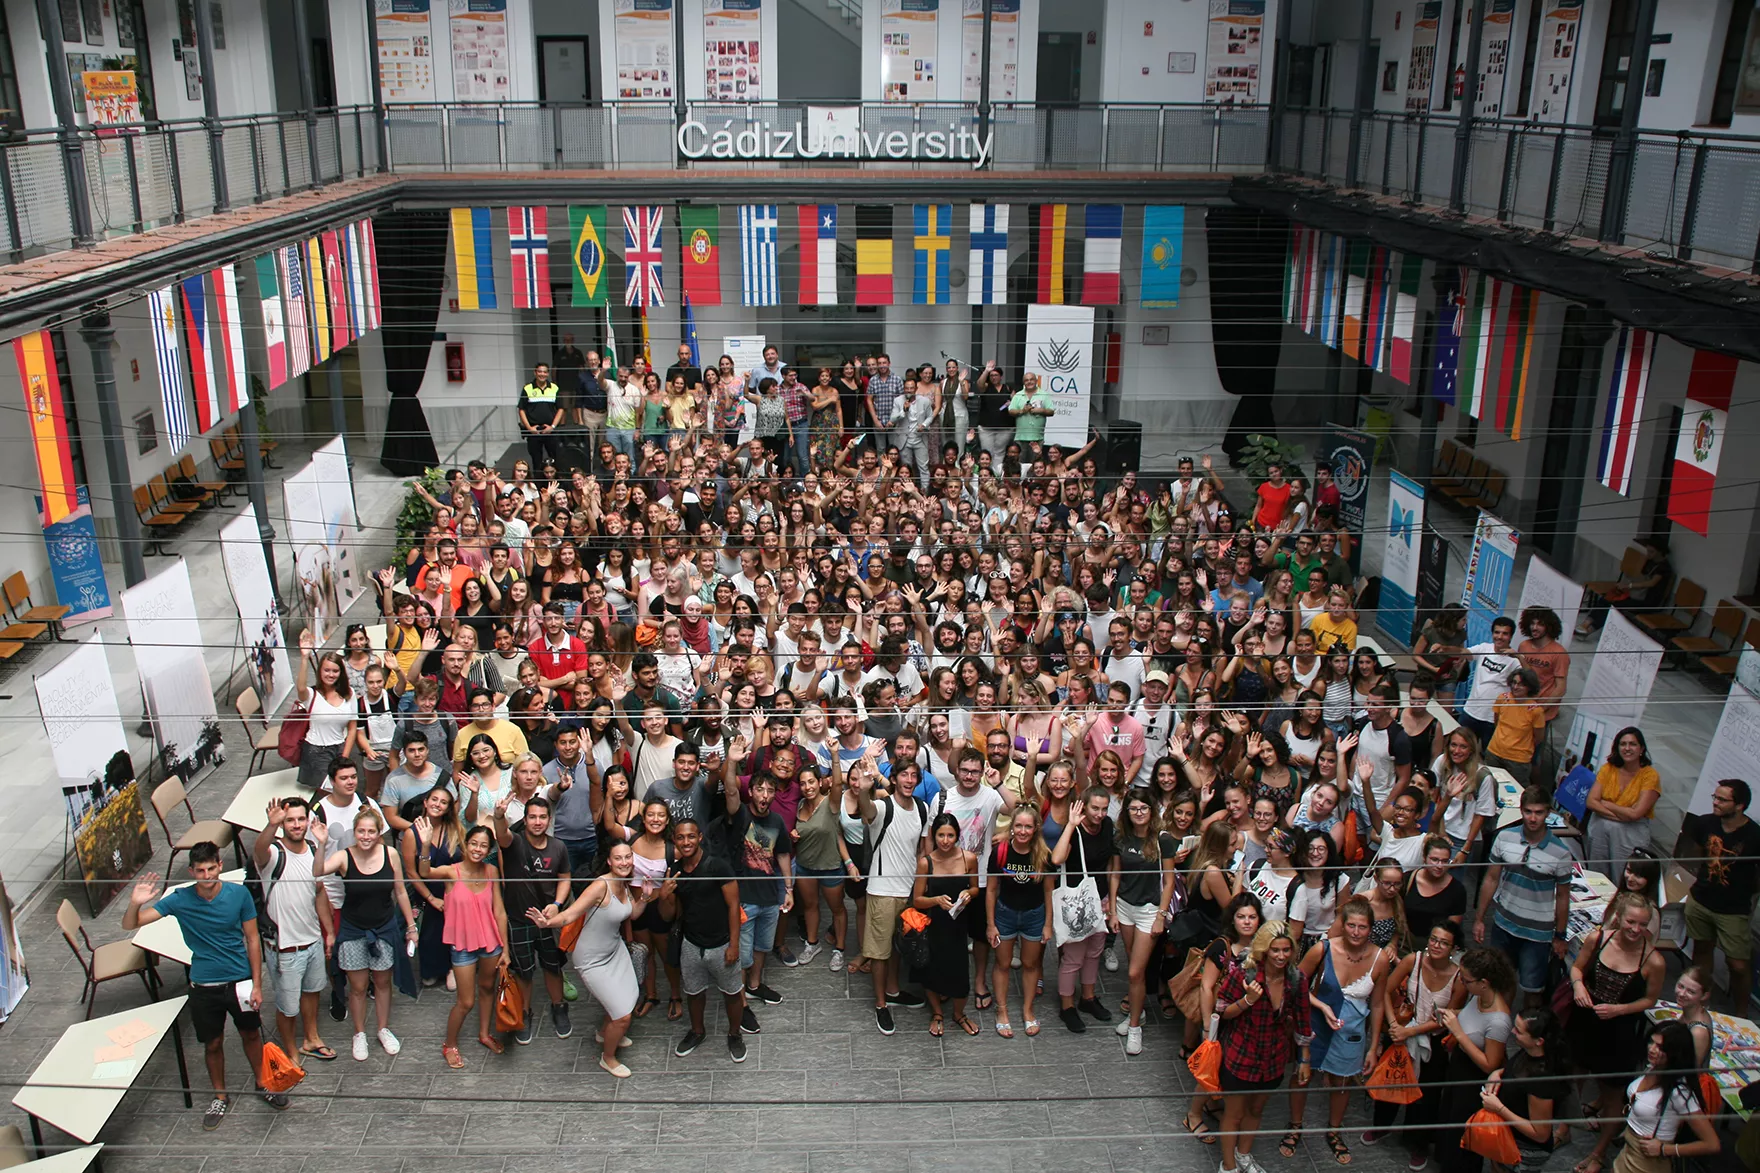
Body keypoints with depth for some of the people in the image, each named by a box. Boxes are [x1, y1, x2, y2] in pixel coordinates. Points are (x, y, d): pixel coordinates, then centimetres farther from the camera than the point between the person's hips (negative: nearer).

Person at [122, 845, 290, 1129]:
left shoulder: (239, 894, -15)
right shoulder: (180, 900, -15)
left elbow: (252, 939, -6)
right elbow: (130, 925, -14)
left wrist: (257, 984, -7)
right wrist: (135, 903, -37)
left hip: (240, 981, 0)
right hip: (204, 987, 0)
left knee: (251, 1034, 18)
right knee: (213, 1044, 14)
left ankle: (261, 1083, 42)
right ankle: (220, 1097, 37)